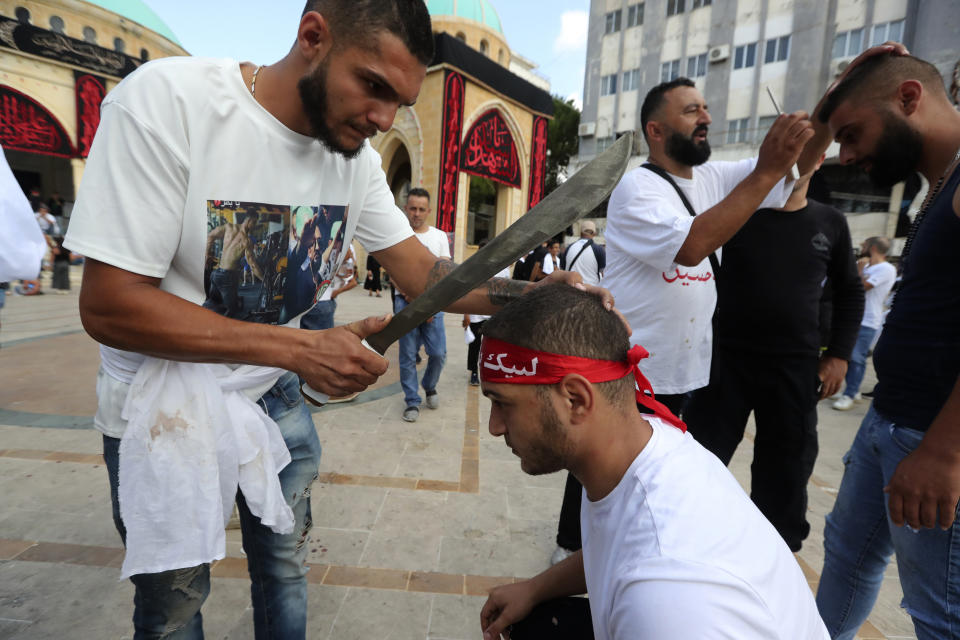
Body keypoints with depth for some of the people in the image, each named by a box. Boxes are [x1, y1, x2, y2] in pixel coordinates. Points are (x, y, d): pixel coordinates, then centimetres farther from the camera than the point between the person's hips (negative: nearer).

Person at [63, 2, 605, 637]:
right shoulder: (166, 101, -23)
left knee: (286, 569, 22)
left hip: (276, 399, 4)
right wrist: (300, 348, -30)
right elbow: (108, 305, -25)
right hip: (163, 411, -4)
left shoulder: (357, 156, -7)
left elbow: (422, 271, -6)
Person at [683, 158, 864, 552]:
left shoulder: (831, 224, 6)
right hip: (727, 358, -2)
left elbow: (849, 293, 14)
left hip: (796, 366, 2)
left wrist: (839, 354, 5)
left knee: (786, 465, 13)